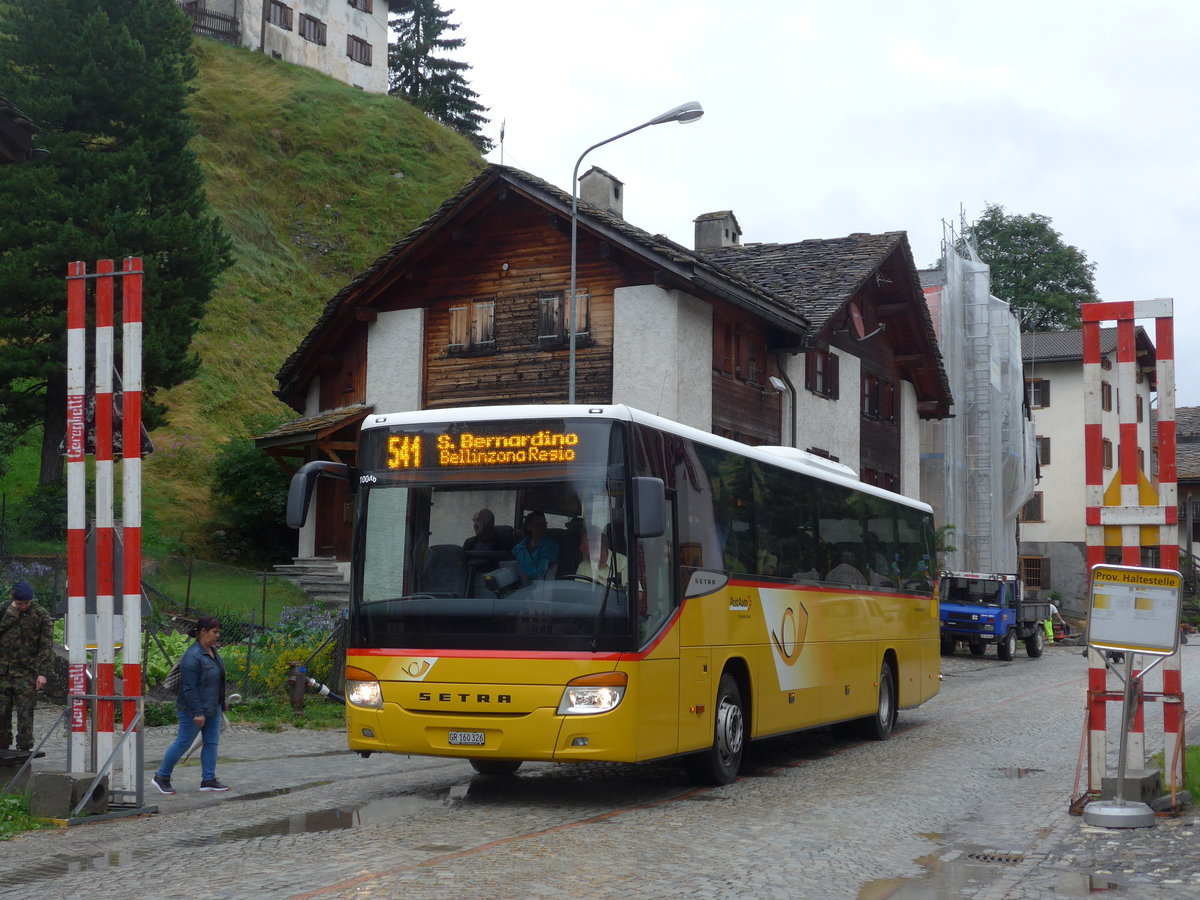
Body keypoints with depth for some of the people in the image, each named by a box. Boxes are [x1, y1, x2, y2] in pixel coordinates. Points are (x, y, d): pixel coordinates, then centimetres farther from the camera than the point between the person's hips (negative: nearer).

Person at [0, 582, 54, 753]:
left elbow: (47, 647, -3)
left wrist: (43, 673, -8)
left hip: (26, 673, -3)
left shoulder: (40, 615, -2)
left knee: (25, 713, -4)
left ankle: (24, 749, 3)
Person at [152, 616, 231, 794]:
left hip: (213, 708, 9)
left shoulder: (212, 651, 8)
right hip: (194, 710, -9)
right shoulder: (192, 656, -22)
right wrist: (197, 713, -25)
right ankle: (161, 777, 15)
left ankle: (209, 780, 12)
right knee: (183, 743, 1)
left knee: (211, 742, 7)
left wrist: (221, 704, 18)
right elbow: (189, 687, -24)